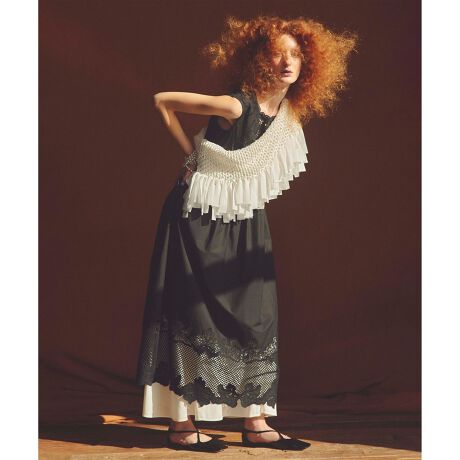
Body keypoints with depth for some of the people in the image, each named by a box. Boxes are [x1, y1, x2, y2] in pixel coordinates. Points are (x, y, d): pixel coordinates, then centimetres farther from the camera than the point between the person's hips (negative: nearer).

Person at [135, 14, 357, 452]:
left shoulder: (290, 115, 1)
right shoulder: (236, 105, -21)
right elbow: (162, 101, -14)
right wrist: (190, 153, -7)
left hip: (245, 224, 7)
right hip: (200, 219, -7)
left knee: (256, 317, 6)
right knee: (192, 315, -3)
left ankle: (256, 424, 15)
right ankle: (181, 425, 8)